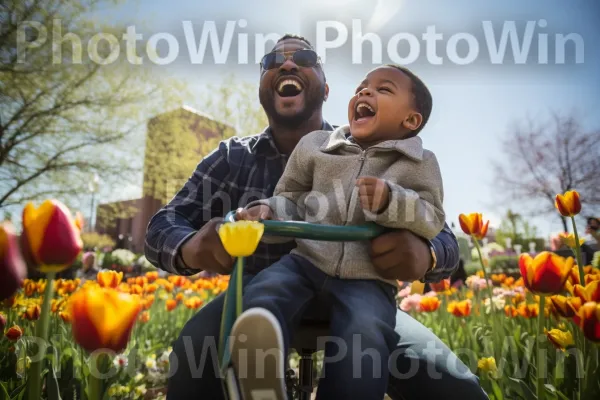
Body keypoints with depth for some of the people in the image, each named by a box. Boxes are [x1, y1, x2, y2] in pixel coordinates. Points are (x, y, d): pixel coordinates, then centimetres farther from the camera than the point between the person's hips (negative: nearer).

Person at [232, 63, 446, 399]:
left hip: (368, 281, -1)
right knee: (261, 296, -30)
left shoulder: (419, 164, 7)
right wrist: (266, 212, -5)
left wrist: (390, 202, -19)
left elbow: (433, 221, 0)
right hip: (305, 262, 2)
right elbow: (290, 201, 18)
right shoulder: (314, 145, 11)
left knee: (363, 341, -33)